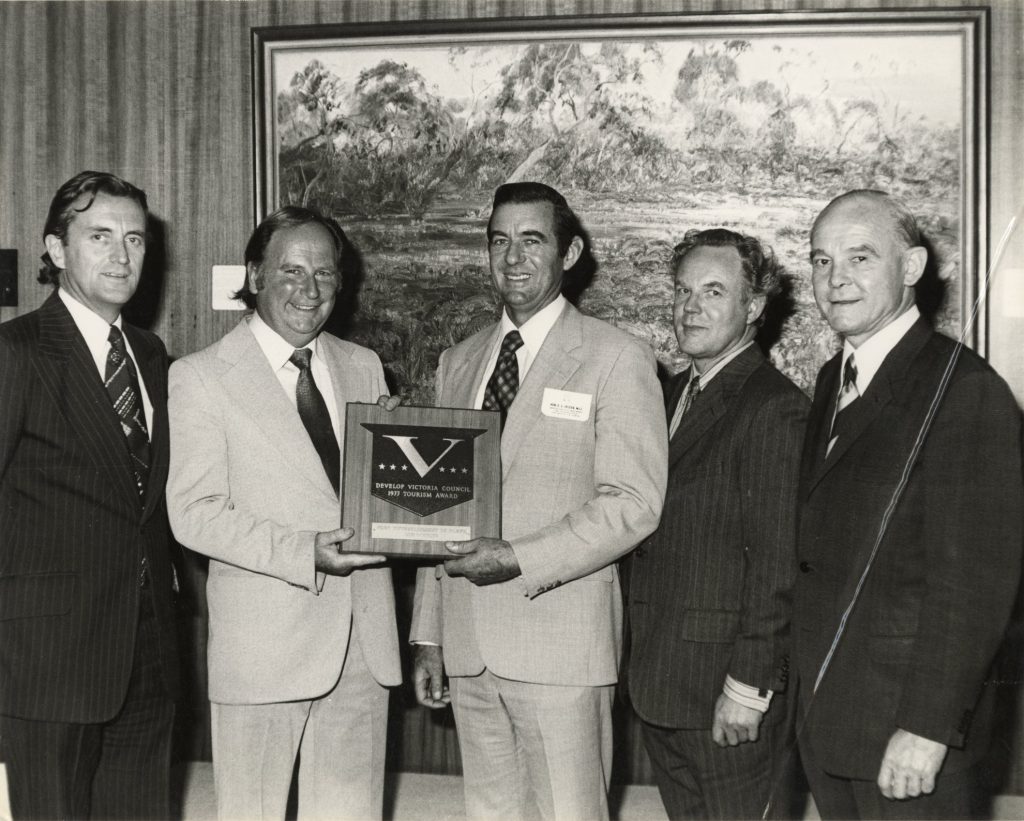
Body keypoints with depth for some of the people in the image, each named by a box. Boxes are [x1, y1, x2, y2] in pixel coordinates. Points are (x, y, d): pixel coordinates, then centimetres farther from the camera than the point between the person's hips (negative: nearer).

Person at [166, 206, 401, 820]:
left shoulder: (365, 369, 12)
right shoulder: (200, 377, -4)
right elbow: (194, 513, -9)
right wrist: (304, 553, -21)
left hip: (363, 637, 4)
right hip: (263, 646, -4)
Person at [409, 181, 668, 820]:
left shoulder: (617, 359, -2)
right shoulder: (458, 362, 15)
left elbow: (634, 502, -10)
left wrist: (520, 560, -18)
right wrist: (428, 633, 13)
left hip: (559, 641, -5)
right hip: (468, 644, 5)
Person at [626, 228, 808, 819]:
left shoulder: (775, 408, -14)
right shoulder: (675, 393, 13)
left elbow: (778, 564, -17)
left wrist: (749, 685, -18)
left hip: (729, 691, -8)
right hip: (661, 681, 8)